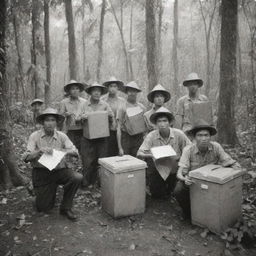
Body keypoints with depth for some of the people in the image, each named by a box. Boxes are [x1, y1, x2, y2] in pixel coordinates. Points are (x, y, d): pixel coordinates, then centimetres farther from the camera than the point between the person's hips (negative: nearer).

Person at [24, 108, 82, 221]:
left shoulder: (62, 136, 0)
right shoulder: (35, 136, -5)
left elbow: (75, 152, -7)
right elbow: (26, 158, -12)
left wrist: (61, 151, -25)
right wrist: (39, 151, -30)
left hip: (60, 170, 1)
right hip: (41, 173, -1)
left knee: (77, 177, -27)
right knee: (43, 208, -2)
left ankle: (65, 208, -6)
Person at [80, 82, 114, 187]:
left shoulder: (105, 105, 3)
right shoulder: (85, 105, 3)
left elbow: (112, 122, 7)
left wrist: (110, 116, -14)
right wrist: (82, 118, -14)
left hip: (102, 137, 1)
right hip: (88, 138, 0)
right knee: (87, 162, 0)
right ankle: (85, 184, 14)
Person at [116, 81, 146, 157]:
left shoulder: (142, 107, 8)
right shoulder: (122, 108, -1)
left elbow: (146, 124, 16)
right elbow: (119, 128, -3)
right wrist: (120, 147, -8)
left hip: (139, 138, 3)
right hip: (126, 137, -2)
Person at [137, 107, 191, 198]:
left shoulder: (179, 134, -15)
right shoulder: (151, 136, -15)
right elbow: (139, 154, -16)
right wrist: (151, 155, -35)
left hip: (174, 170, 1)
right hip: (157, 171, 0)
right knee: (156, 195, 2)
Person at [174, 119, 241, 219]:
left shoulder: (216, 147, -16)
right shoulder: (188, 150, -20)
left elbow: (232, 163, -11)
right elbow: (180, 173, -23)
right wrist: (185, 179, -46)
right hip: (192, 181, -2)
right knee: (178, 190, -31)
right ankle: (188, 213, 2)